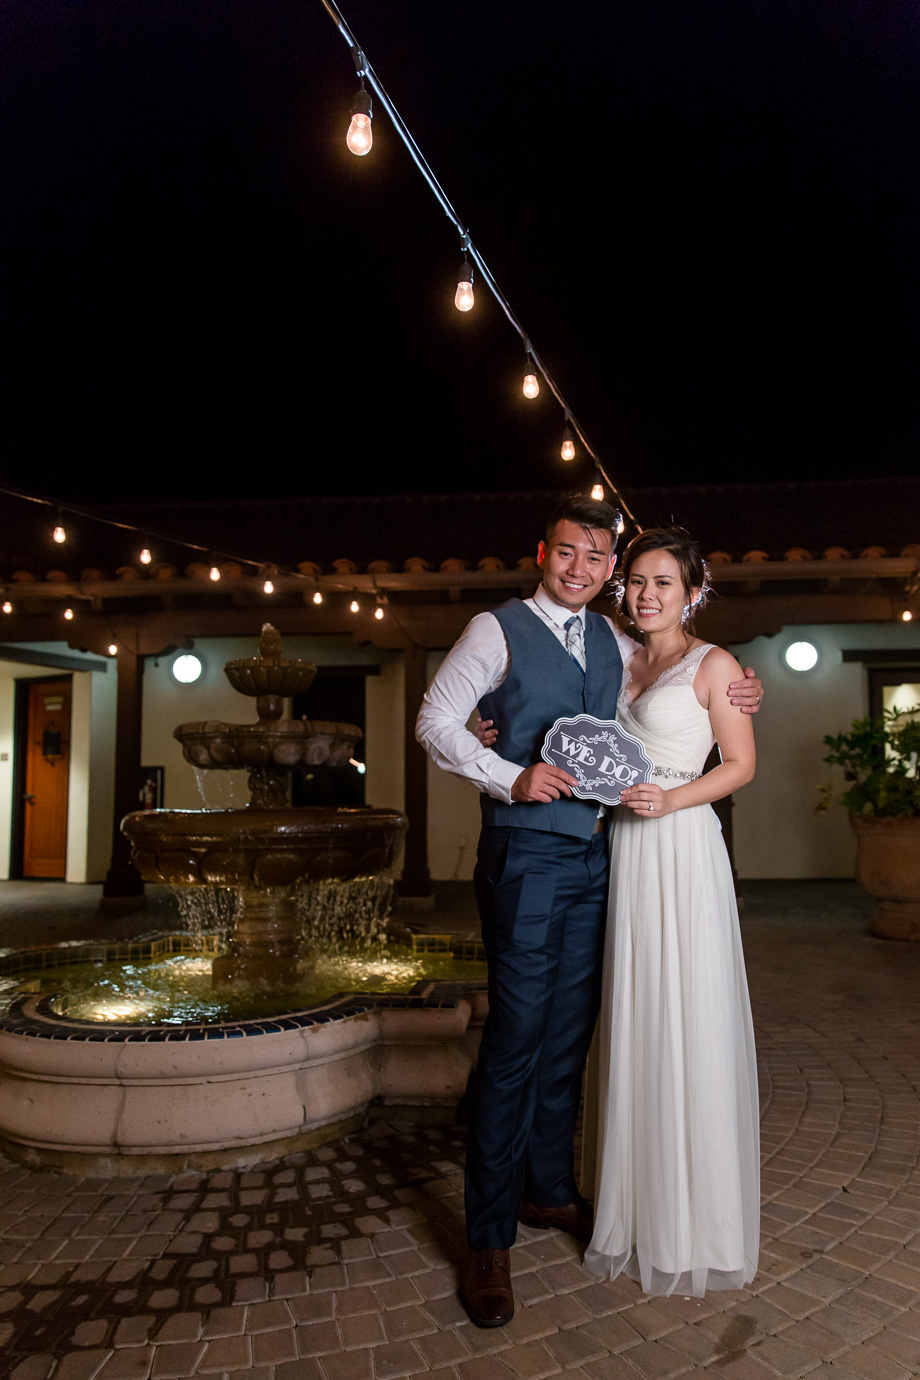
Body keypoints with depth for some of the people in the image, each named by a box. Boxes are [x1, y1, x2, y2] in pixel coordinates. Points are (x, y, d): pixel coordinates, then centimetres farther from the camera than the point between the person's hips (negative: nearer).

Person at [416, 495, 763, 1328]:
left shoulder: (615, 641, 14)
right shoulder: (497, 630, -2)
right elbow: (437, 721, -6)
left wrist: (736, 700, 6)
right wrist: (510, 778, -19)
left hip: (598, 856, 6)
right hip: (528, 856, -6)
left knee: (570, 1033, 15)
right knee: (516, 1038, -4)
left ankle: (550, 1190, 33)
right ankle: (489, 1237, 11)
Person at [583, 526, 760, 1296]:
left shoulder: (713, 665, -3)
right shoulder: (624, 668, 15)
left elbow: (741, 764, -4)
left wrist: (671, 799, -19)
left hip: (683, 849, -6)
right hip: (627, 852, 6)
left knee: (687, 1024, 0)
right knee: (633, 1024, 11)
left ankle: (696, 1224, 17)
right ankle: (639, 1207, 26)